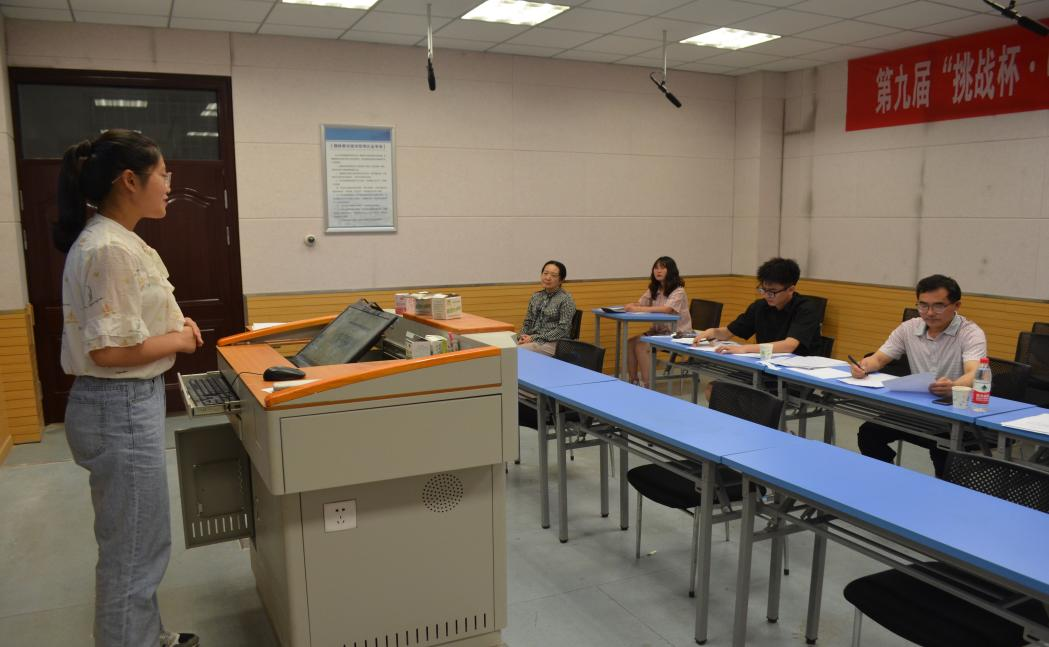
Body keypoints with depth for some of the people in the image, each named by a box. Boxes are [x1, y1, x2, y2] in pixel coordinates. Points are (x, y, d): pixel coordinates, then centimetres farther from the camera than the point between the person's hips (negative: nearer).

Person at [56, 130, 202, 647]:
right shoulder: (109, 249, -21)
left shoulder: (115, 240, 10)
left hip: (130, 401, 11)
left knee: (133, 543, 23)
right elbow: (108, 349, -24)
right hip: (121, 408, -11)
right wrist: (178, 341, -11)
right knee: (135, 550, 3)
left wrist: (172, 323, 6)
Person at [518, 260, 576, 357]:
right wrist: (521, 337, -5)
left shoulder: (566, 299, -7)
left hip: (554, 343, -6)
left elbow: (563, 330, -13)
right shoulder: (536, 297, 12)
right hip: (532, 340, 6)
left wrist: (534, 338, -16)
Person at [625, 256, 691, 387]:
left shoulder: (678, 291, -13)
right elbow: (639, 304, 1)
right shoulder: (654, 289, 11)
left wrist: (638, 309, -36)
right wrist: (631, 306, -25)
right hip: (658, 330, 7)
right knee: (630, 343, -13)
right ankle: (634, 381, -5)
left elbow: (667, 309, -30)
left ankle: (647, 384, -18)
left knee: (641, 345, -25)